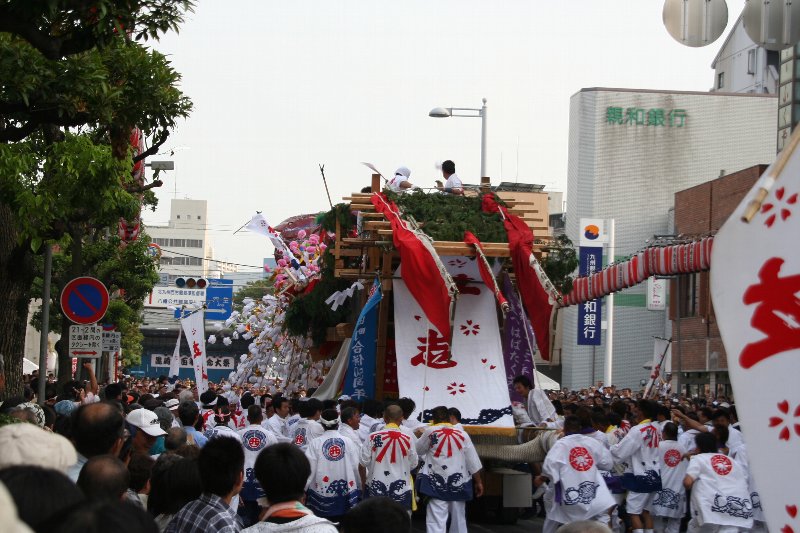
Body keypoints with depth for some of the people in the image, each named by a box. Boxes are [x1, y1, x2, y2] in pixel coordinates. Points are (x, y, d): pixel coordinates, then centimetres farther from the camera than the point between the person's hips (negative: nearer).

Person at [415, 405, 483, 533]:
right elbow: (473, 462, 3)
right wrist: (478, 482, 12)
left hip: (438, 484, -3)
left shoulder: (430, 432, -5)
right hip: (458, 483, 4)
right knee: (458, 519, 18)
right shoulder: (462, 434, 2)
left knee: (436, 521, -7)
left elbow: (418, 450, 10)